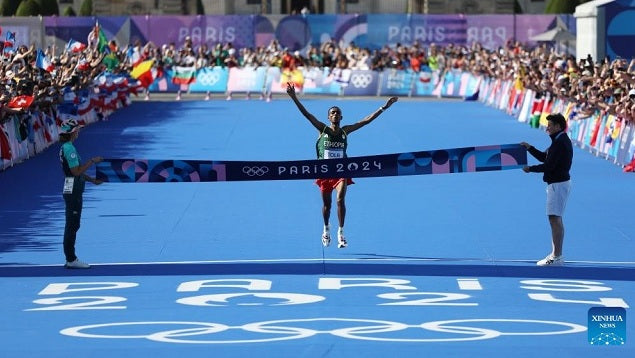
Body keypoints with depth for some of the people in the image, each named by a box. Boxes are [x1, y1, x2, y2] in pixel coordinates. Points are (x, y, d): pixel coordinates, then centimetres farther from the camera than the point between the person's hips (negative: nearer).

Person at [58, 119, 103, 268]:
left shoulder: (65, 147, 14)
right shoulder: (69, 148, -17)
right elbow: (76, 171, -21)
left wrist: (93, 180, 22)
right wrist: (92, 161, -13)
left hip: (72, 191, 10)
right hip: (73, 191, -10)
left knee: (72, 225, 14)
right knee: (72, 225, -6)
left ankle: (70, 258, 19)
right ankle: (71, 260, -4)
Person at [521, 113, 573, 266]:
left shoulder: (560, 143, -18)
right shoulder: (559, 141, 15)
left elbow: (549, 166, -21)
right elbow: (544, 157, 23)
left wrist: (530, 169, -9)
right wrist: (529, 148, 14)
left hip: (558, 184, -11)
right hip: (557, 183, 11)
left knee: (555, 219, -11)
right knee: (556, 219, 15)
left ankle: (557, 256, -12)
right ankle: (556, 254, 20)